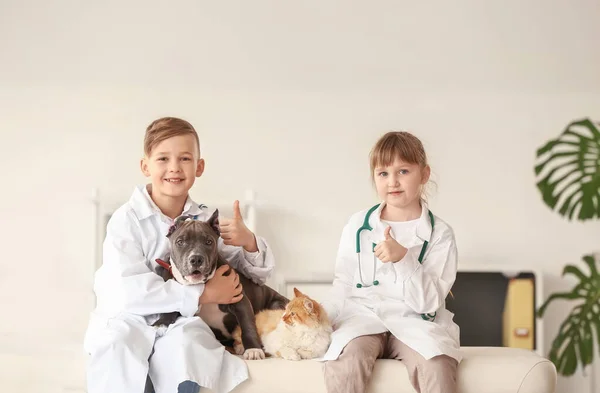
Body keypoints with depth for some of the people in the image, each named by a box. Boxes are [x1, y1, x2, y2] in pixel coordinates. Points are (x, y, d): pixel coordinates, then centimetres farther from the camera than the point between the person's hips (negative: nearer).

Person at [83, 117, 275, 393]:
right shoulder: (127, 219, -10)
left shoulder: (206, 220, 2)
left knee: (184, 343, -30)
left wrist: (248, 242, -14)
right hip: (128, 317, -2)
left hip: (180, 320, 2)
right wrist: (203, 294, -21)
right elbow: (130, 291, -21)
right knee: (116, 344, -33)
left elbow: (256, 276, 9)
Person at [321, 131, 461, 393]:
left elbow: (428, 303, -6)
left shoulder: (439, 234, 1)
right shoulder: (357, 226, 7)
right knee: (348, 356, -33)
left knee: (436, 364, -33)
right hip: (362, 316, 1)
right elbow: (343, 287, 12)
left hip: (413, 322, -1)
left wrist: (404, 259, -20)